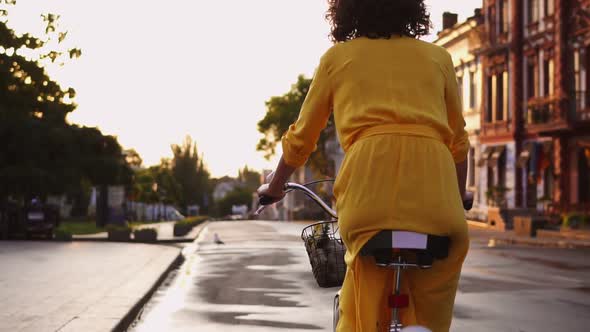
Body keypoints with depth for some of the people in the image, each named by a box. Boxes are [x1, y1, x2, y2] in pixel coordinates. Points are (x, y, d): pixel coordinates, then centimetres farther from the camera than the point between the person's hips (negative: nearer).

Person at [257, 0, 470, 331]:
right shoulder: (438, 57, 24)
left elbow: (301, 138, 28)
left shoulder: (338, 57, 21)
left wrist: (275, 186, 45)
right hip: (434, 182, 1)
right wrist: (459, 199, 46)